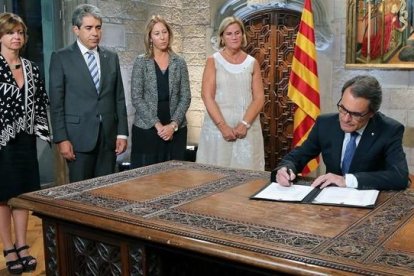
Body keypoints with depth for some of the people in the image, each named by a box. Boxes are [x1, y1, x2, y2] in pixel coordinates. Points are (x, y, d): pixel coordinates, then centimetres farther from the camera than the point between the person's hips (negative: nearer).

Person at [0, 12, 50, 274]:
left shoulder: (32, 68, 8)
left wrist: (40, 131, 5)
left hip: (25, 140, 5)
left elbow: (41, 102, 12)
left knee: (23, 193, 10)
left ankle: (22, 246, 21)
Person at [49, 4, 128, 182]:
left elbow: (119, 98, 11)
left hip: (108, 136, 3)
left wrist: (122, 133, 5)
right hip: (79, 136, -3)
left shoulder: (111, 57, 11)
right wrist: (61, 139, -10)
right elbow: (56, 102, -4)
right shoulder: (61, 58, 0)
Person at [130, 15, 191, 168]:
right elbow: (136, 97, -6)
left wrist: (174, 124, -10)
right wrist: (157, 124, -13)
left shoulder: (179, 62, 6)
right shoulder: (141, 62, 0)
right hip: (146, 128, -2)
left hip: (176, 130, 2)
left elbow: (185, 97, 3)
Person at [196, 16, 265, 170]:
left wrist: (245, 124, -12)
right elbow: (207, 96, -5)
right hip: (218, 127, -1)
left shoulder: (252, 63, 8)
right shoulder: (213, 61, 3)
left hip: (247, 128, 2)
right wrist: (223, 126, -14)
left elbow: (259, 98, 3)